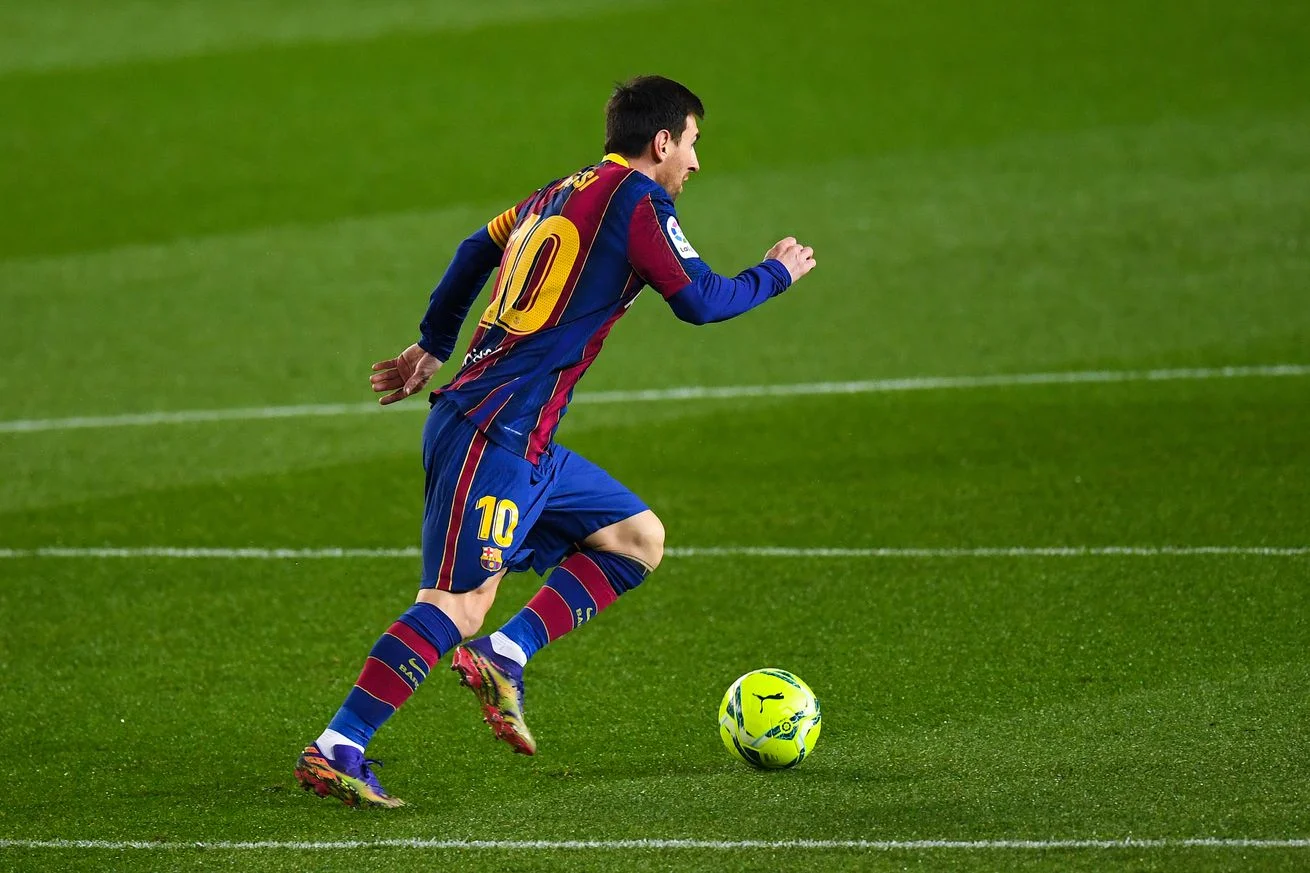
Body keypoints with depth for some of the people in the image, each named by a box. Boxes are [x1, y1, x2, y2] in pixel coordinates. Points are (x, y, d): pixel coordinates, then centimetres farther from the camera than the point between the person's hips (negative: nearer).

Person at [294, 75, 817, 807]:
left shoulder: (561, 194, 20)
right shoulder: (636, 200, -6)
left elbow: (476, 251, 31)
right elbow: (701, 300, -9)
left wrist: (432, 349, 41)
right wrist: (777, 275, 9)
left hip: (523, 444, 10)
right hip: (494, 434, -10)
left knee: (638, 539, 13)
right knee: (460, 602, -15)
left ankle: (502, 661, 3)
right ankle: (334, 753, -19)